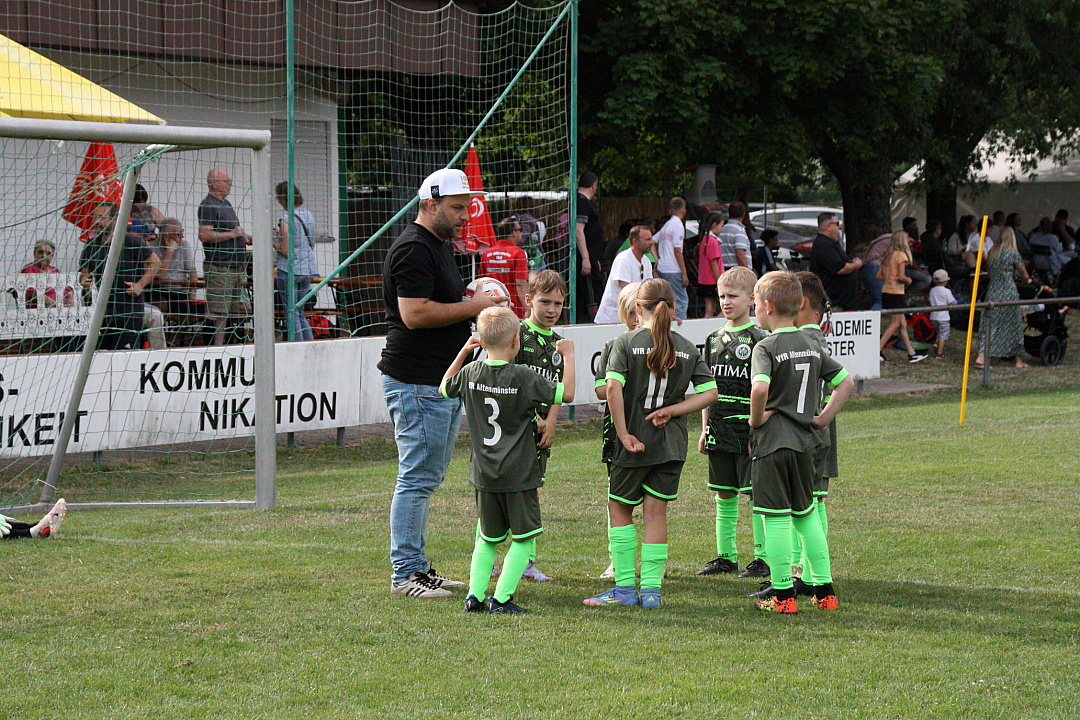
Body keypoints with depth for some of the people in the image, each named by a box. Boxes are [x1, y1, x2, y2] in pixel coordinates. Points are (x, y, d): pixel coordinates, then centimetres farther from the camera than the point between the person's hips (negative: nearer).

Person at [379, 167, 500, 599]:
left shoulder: (441, 246, 19)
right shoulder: (414, 249, -15)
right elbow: (414, 313, -24)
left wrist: (475, 302, 14)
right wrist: (472, 307, -17)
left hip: (444, 383, 11)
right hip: (417, 384, -11)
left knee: (425, 478, 14)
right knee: (418, 478, -7)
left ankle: (415, 566, 20)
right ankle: (405, 573, -4)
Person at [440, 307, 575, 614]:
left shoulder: (471, 373, 0)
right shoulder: (523, 378, -14)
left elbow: (444, 388, 20)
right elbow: (566, 393, -13)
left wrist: (463, 352, 24)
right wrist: (568, 355, -2)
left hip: (483, 474, 5)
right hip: (518, 474, -5)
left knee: (487, 539, 17)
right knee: (523, 538, 5)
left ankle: (475, 595, 10)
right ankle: (501, 598, -1)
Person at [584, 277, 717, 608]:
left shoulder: (626, 343, -8)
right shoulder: (688, 348, 3)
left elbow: (613, 388, -21)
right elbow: (709, 393, -1)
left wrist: (623, 432, -15)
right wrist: (671, 410, -3)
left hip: (635, 444, -3)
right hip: (671, 444, 3)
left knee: (619, 509, 12)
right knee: (656, 512, 9)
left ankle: (625, 587, 9)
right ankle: (651, 588, 6)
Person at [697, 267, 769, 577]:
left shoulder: (758, 339, -6)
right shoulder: (714, 339, 11)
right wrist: (704, 429, 12)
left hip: (749, 429, -6)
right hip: (719, 431, 6)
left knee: (756, 493, -4)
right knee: (724, 495, 11)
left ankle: (763, 557, 2)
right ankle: (726, 556, 18)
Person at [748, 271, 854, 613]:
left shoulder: (766, 347, -13)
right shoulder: (811, 345, 9)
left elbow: (760, 388, -30)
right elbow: (846, 382, 12)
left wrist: (756, 420, -14)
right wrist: (823, 418, 9)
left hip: (772, 443, -7)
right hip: (804, 442, 7)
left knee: (776, 518, -1)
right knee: (806, 514, 16)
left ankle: (783, 595, 1)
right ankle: (824, 590, 17)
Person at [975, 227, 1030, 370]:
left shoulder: (992, 253, 7)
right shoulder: (1013, 253, -7)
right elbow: (1024, 274, 3)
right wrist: (1028, 280, 25)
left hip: (992, 293, 4)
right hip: (1008, 293, -4)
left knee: (989, 325, 4)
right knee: (1014, 325, 9)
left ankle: (981, 357, -10)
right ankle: (1018, 360, 18)